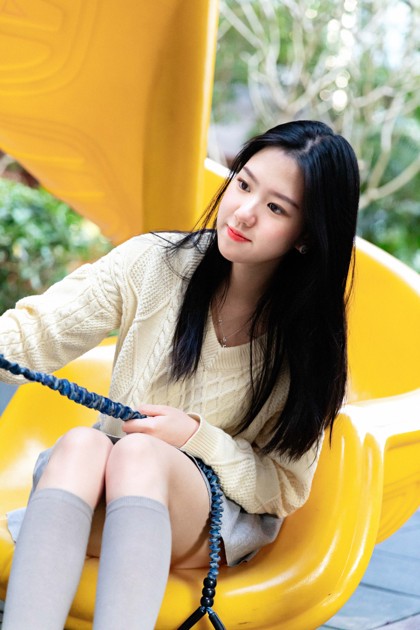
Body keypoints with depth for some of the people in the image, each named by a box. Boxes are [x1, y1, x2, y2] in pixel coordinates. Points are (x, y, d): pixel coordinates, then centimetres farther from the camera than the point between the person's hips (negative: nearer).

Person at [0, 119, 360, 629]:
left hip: (223, 521, -1)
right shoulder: (156, 263, -4)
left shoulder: (308, 338, -6)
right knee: (81, 443, -34)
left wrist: (196, 436, -18)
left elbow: (282, 490, -3)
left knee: (138, 453, -34)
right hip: (97, 510, 2)